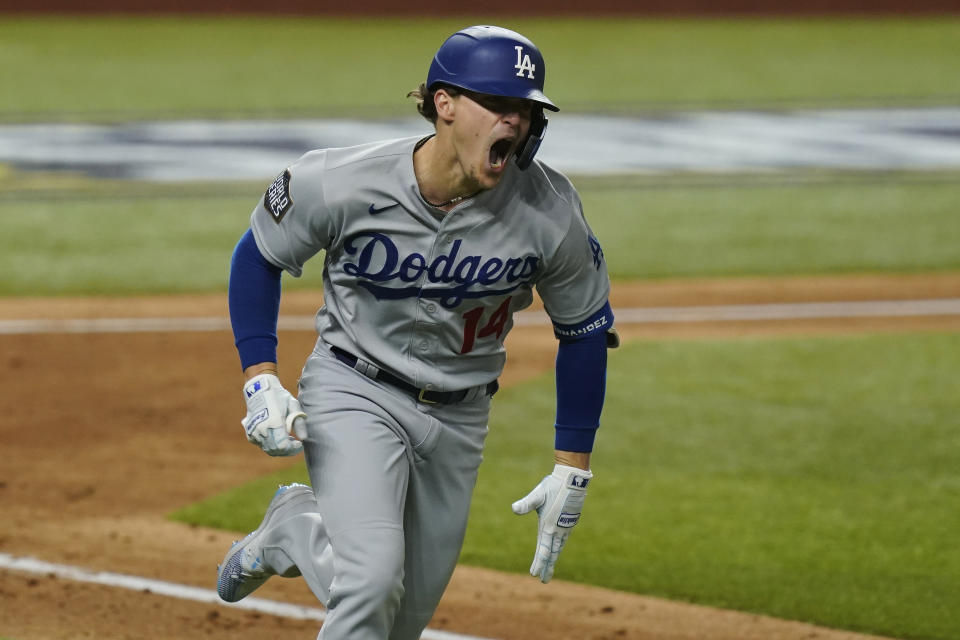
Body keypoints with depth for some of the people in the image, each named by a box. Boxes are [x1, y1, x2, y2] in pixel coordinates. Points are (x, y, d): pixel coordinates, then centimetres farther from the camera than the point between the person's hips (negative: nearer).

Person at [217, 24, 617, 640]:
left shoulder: (551, 212, -17)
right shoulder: (342, 183, -21)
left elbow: (586, 330, -1)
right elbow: (259, 256, -2)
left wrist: (572, 470, 1)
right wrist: (261, 382, -12)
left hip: (458, 418, 4)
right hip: (353, 391, -3)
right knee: (373, 580, -25)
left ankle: (292, 530, 37)